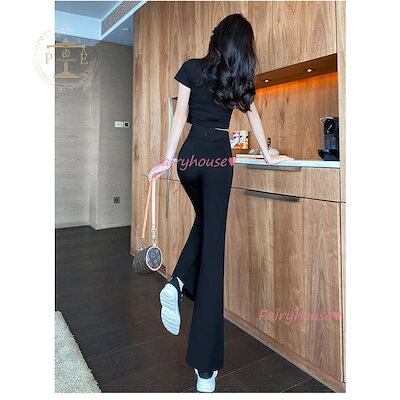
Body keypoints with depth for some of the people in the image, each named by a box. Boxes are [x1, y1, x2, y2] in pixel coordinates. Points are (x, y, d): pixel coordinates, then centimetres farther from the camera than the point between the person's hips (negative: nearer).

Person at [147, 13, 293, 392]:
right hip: (219, 158, -1)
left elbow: (180, 116, 2)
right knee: (213, 241, -2)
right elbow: (252, 114, 18)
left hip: (190, 156, 1)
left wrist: (167, 159, 1)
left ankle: (177, 283, 1)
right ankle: (205, 366, -1)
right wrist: (268, 155, 26)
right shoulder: (239, 78, 13)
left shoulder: (191, 68, 9)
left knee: (203, 220, 27)